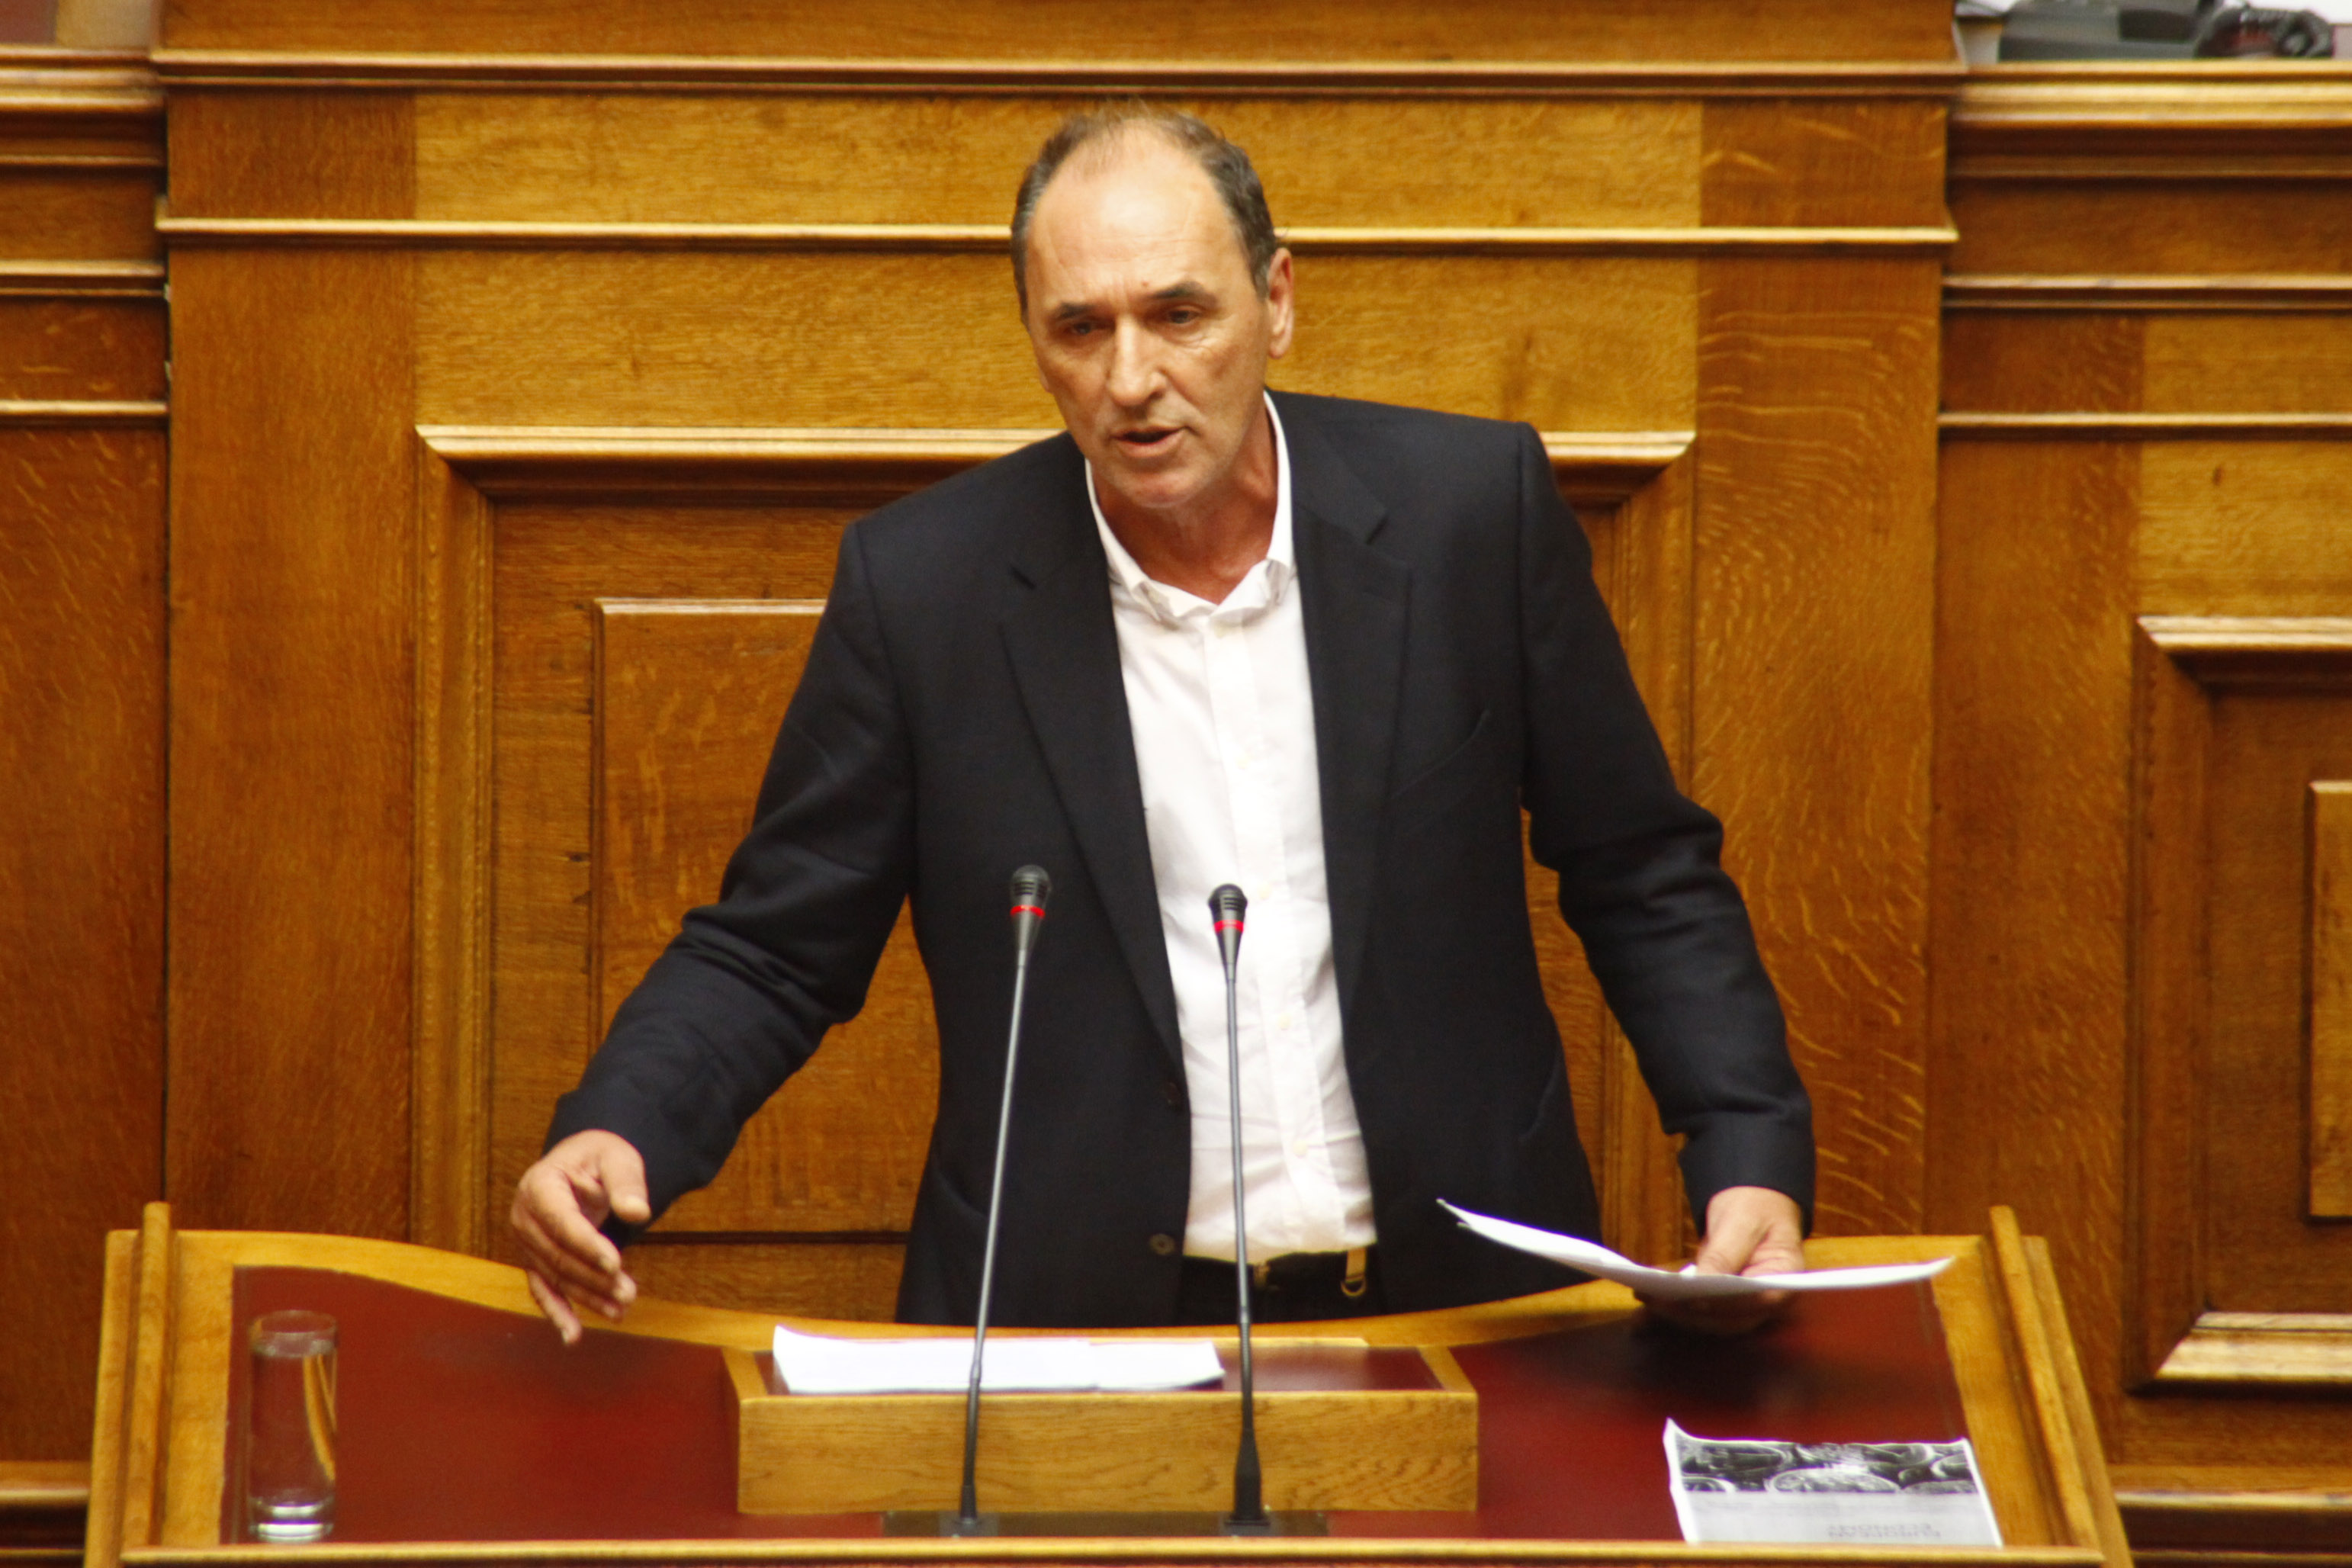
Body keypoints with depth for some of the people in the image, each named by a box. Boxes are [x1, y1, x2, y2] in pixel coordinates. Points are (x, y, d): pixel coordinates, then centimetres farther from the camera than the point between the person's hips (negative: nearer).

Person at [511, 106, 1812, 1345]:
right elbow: (772, 954, 6)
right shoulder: (920, 582, -1)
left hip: (1452, 1305, 1)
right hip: (1072, 1320, -1)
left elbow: (1643, 879, 10)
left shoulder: (1472, 509, 1)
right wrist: (616, 1136, -13)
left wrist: (1751, 1158, -4)